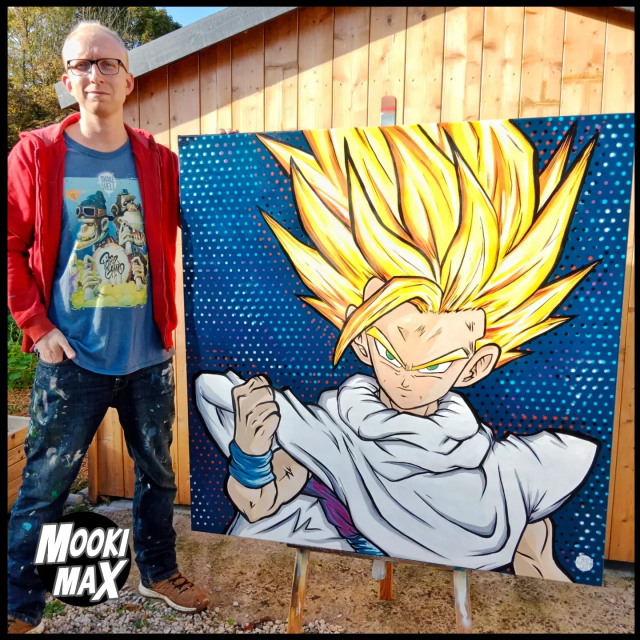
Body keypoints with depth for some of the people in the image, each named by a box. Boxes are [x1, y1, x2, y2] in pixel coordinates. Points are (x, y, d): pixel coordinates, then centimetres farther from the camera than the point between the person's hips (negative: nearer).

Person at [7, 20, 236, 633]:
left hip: (148, 355, 3)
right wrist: (37, 325, -6)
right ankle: (21, 607, 33)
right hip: (71, 358, -2)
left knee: (157, 471, 17)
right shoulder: (35, 154, -1)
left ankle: (158, 571, 42)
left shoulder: (157, 160, 3)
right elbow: (13, 248, 1)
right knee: (44, 485, 9)